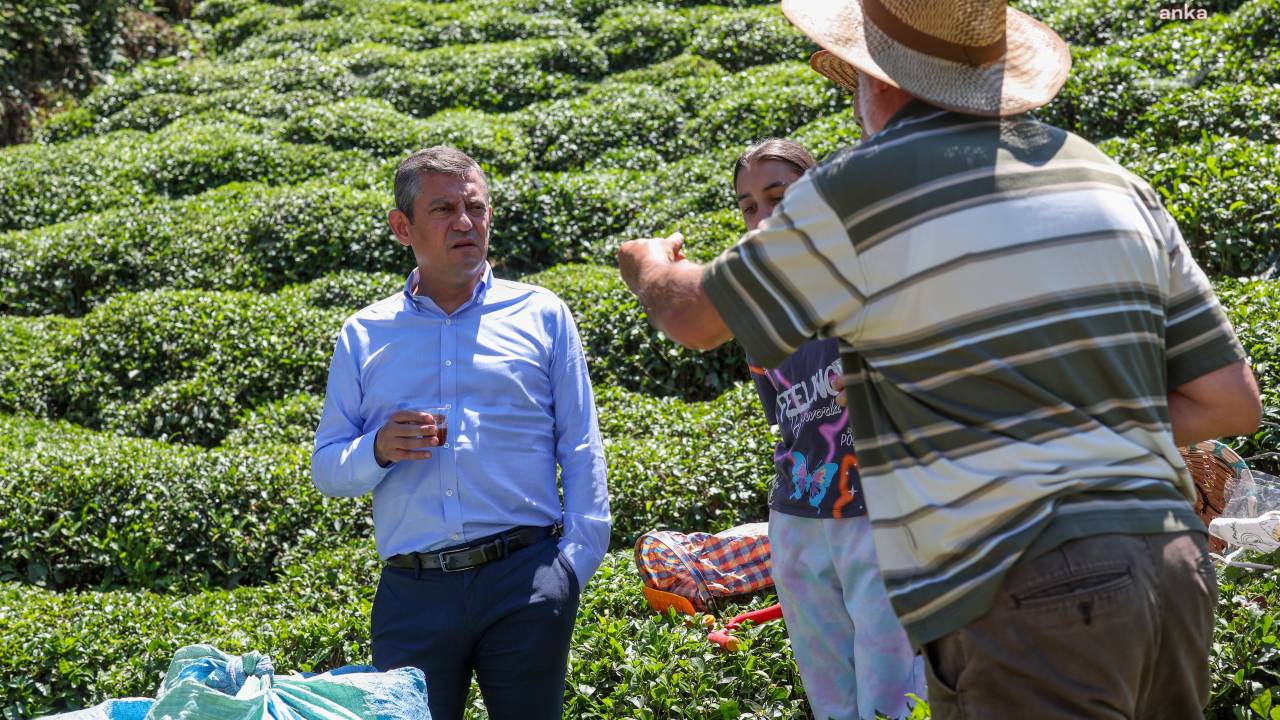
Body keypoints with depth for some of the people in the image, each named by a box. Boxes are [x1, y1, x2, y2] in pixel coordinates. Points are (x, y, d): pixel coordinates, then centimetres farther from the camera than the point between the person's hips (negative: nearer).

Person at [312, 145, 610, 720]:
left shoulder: (541, 315, 10)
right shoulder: (364, 336, 13)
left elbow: (581, 451, 8)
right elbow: (326, 467, 13)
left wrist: (576, 560, -3)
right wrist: (378, 451, -9)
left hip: (527, 584, -1)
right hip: (412, 592, 1)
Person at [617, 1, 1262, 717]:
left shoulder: (856, 193, -6)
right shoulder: (1111, 181, 12)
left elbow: (695, 317, 12)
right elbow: (1234, 402, 11)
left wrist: (648, 263, 35)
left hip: (1021, 602, -7)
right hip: (1173, 574, 7)